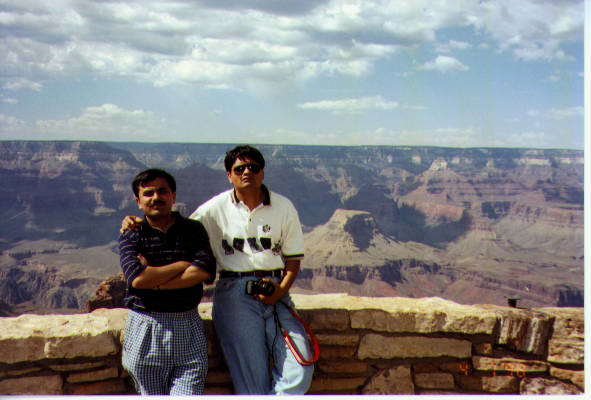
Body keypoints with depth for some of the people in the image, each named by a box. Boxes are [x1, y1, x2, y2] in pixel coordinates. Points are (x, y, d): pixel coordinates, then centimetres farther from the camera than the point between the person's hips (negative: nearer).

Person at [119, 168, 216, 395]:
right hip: (145, 330, 0)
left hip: (188, 328, 0)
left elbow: (204, 272, -10)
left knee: (188, 394, -4)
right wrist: (185, 264, -7)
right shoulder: (131, 236, 3)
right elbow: (137, 278, -14)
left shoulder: (193, 230, 6)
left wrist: (154, 280, -11)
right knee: (153, 394, 9)